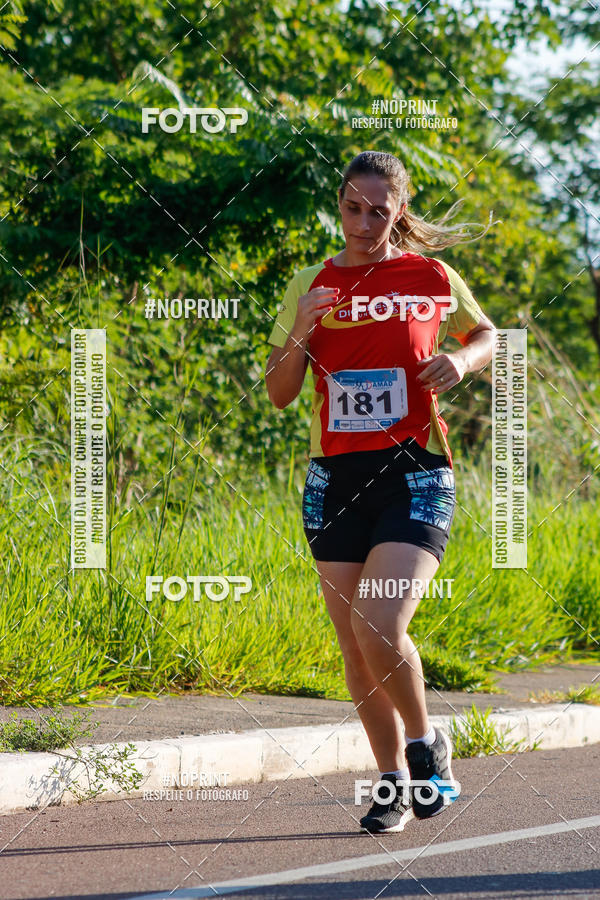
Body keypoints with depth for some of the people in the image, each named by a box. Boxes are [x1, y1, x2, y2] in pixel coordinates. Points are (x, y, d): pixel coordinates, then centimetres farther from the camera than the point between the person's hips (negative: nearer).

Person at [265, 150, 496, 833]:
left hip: (414, 476, -3)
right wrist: (301, 333, -13)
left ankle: (427, 745, 6)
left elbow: (487, 337, 18)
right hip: (335, 479, 4)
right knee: (356, 649, 4)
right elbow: (279, 394, 6)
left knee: (380, 630, -19)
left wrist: (462, 361, -5)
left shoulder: (432, 279, 1)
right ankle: (395, 782, 19)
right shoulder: (310, 286, 7)